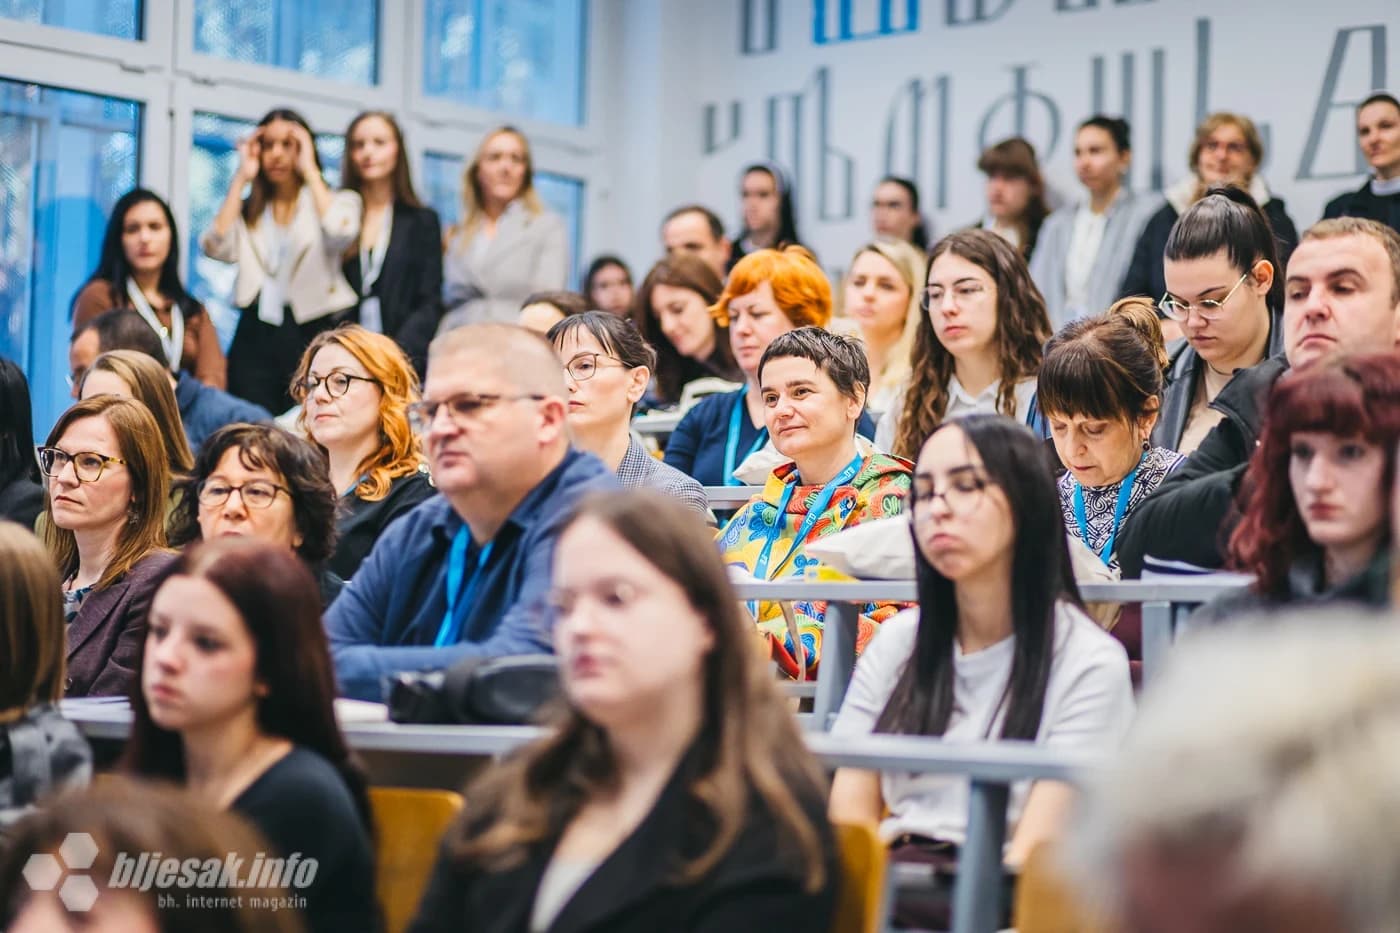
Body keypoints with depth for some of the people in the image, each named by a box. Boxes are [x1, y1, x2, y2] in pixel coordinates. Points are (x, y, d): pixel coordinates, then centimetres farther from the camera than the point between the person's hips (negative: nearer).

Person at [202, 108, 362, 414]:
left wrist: (309, 169, -8)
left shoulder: (335, 202, 8)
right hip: (256, 334, 2)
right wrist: (242, 177, 3)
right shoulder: (247, 211, 16)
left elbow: (339, 234, -16)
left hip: (312, 333, -2)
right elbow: (216, 247, -3)